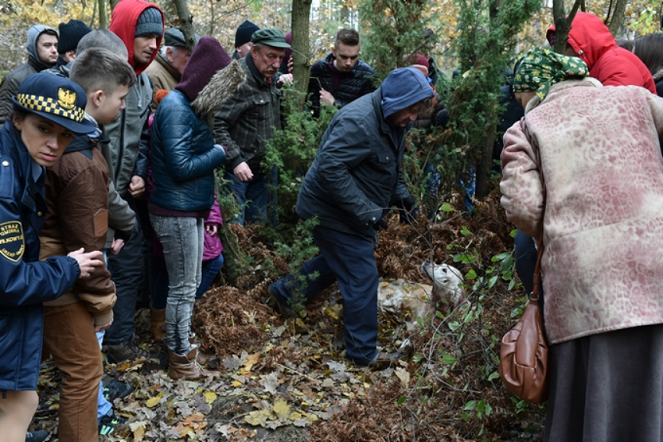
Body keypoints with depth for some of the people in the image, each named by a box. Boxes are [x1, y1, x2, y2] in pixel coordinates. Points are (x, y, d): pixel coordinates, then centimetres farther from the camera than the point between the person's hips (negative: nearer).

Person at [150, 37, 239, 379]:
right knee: (183, 288, 4)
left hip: (191, 209, 9)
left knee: (189, 284, 20)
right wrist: (220, 153, -12)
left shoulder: (188, 106, 10)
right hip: (176, 212, -9)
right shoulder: (175, 109, -19)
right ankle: (180, 358, 18)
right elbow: (181, 166, -22)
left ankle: (182, 341, 36)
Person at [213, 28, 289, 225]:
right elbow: (217, 125, -24)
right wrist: (235, 160, -26)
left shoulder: (269, 78, 8)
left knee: (258, 226, 17)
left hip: (262, 170, 9)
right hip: (237, 170, -8)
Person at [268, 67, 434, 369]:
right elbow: (330, 167, -34)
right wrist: (366, 210, -34)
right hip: (332, 211, -10)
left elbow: (391, 167, 17)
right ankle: (363, 352, 9)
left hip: (354, 213, 10)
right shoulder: (358, 121, -28)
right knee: (362, 277, -5)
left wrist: (401, 196, 0)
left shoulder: (394, 121, 4)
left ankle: (285, 292, 42)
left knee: (337, 261, 24)